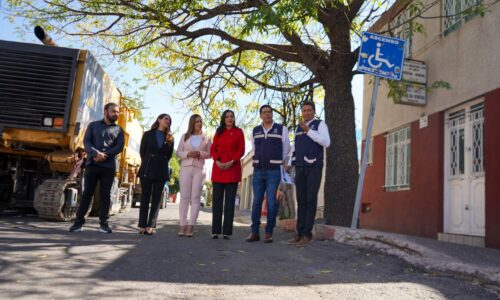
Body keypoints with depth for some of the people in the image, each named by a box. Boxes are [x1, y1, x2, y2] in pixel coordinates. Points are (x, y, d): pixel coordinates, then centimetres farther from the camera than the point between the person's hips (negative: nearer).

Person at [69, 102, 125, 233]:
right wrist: (96, 153, -18)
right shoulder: (93, 125, 13)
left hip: (109, 166, 1)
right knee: (87, 193, 0)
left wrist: (105, 155, -13)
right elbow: (86, 141, 0)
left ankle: (103, 222, 6)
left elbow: (119, 147, 1)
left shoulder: (119, 130, 14)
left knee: (105, 194, 2)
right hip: (92, 164, 0)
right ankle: (79, 221, 6)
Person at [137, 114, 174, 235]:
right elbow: (142, 152, 6)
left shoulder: (170, 138, 13)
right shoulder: (148, 134, 9)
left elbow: (169, 155, 12)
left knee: (156, 198, -2)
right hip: (147, 169, -1)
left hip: (161, 171, 1)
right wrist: (148, 164, 7)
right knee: (145, 197, -2)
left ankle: (151, 226, -3)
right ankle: (142, 225, -1)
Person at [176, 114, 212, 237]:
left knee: (195, 198, -4)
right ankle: (182, 225, -1)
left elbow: (210, 154, 6)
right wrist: (188, 154, -11)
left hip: (199, 169, -1)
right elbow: (178, 152, 9)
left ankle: (190, 226, -3)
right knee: (184, 197, -2)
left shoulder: (206, 138, 10)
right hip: (185, 168, 1)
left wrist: (200, 154, -12)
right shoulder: (185, 136, 13)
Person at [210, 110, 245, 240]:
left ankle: (227, 231, 0)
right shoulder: (219, 132, 15)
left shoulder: (238, 132, 8)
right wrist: (217, 161, -9)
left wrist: (231, 162, -12)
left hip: (233, 168, -2)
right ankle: (215, 231, 3)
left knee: (229, 201, -2)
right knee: (217, 200, 0)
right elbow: (213, 149, 9)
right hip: (218, 168, 2)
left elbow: (241, 150, 1)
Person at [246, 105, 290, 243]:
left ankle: (269, 233, 4)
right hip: (258, 171, 3)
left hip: (274, 171, -3)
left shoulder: (281, 129, 1)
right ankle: (255, 232, 8)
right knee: (256, 202, 2)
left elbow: (286, 150, 9)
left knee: (271, 203, -5)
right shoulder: (255, 131, 11)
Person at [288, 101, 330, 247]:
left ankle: (307, 234, -6)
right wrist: (292, 163, 11)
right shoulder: (299, 128, 20)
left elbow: (326, 143, -13)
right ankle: (300, 233, 4)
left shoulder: (320, 124, 2)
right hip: (300, 168, 5)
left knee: (311, 200, -8)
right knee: (301, 201, 2)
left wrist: (308, 131, -15)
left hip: (314, 167, -5)